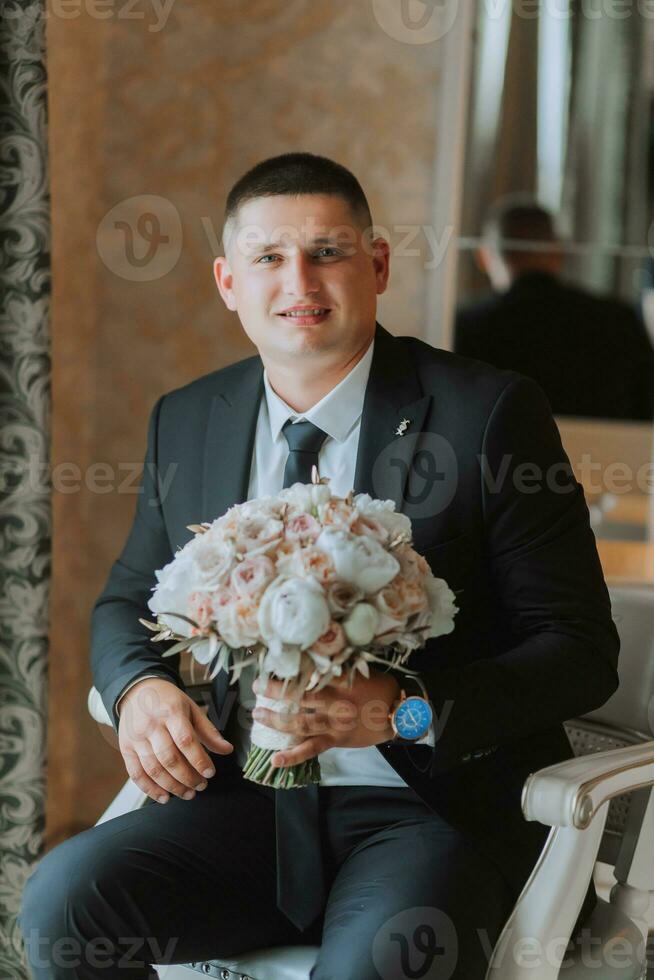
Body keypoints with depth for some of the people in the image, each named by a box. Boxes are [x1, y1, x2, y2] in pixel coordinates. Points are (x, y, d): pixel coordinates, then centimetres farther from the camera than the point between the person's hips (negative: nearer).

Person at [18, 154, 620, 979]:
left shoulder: (488, 411, -6)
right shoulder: (185, 422, 9)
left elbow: (580, 649, -7)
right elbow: (129, 602, 20)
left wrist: (407, 707, -23)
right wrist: (141, 690, -4)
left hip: (432, 809, -4)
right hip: (242, 798, 4)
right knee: (63, 896, -19)